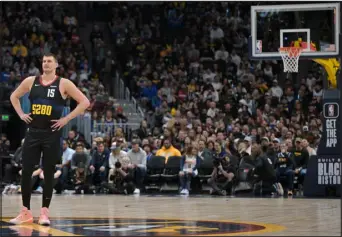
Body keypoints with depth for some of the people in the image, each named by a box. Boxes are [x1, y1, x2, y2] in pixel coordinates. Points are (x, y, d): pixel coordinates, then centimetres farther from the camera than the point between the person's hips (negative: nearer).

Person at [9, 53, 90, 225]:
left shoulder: (63, 84, -4)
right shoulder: (31, 81, 6)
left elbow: (85, 102, -7)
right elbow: (14, 96, 22)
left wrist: (67, 119, -11)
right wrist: (21, 114, 8)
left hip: (52, 134, -3)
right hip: (33, 132, 3)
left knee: (48, 174, 1)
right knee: (26, 172, 0)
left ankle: (44, 212, 7)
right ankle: (26, 213, 8)